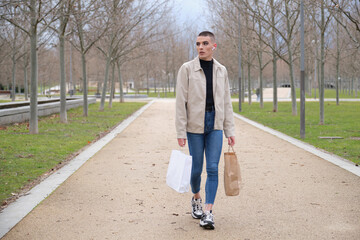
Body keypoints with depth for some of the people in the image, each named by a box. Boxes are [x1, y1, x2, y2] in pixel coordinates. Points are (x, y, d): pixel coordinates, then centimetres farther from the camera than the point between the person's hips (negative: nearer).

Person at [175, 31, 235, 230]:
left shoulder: (221, 71, 7)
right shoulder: (187, 69, -3)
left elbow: (226, 102, 10)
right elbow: (181, 102, -5)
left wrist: (230, 131, 6)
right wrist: (180, 132, -10)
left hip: (215, 124, 2)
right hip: (195, 124, -2)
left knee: (213, 168, -6)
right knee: (196, 168, 5)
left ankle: (208, 213, -4)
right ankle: (196, 198, 35)